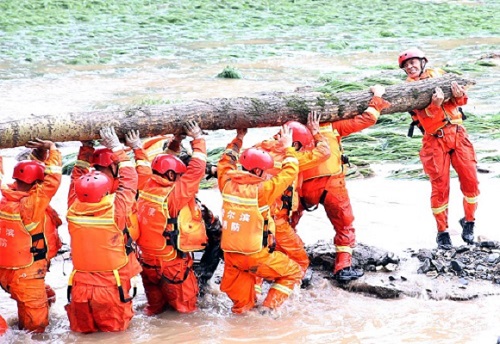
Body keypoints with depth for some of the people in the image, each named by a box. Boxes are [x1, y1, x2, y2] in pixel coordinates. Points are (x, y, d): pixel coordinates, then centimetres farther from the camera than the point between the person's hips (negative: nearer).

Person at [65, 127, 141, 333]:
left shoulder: (74, 210, -14)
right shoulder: (115, 210, -24)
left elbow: (77, 177, 5)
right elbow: (129, 180, -9)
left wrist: (85, 151, 11)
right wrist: (117, 149, -2)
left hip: (81, 285, 3)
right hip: (111, 287, -3)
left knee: (82, 328, 26)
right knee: (116, 326, 22)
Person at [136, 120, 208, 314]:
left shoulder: (143, 192, -6)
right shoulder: (174, 195, -22)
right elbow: (196, 171, -18)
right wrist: (198, 139, -8)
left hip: (147, 261, 6)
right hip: (172, 262, -6)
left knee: (155, 301, 24)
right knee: (186, 304, 13)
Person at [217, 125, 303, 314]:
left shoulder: (227, 184, -4)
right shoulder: (262, 190, -19)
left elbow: (225, 163, 17)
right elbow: (290, 172, -9)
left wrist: (238, 139, 25)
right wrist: (287, 147, 4)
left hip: (230, 254, 6)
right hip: (256, 256, -6)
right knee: (293, 273, 13)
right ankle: (270, 305, 4)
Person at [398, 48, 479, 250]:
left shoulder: (438, 74, 10)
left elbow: (461, 101, 5)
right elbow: (425, 115, -14)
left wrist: (458, 95, -18)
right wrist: (435, 104, -34)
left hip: (458, 134, 3)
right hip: (436, 140, -3)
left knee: (470, 180, 0)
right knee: (440, 186, -4)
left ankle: (468, 221, 20)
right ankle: (442, 231, 9)